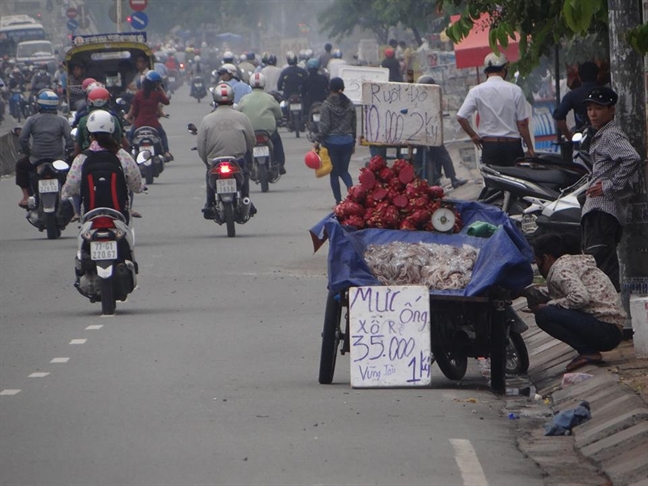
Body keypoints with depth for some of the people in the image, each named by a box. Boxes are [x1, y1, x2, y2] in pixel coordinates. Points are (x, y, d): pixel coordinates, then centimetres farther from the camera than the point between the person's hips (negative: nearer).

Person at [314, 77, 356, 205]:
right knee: (344, 171, 14)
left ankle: (338, 200, 4)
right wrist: (353, 142, 19)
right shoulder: (350, 105, 4)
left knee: (334, 172, 6)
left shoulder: (327, 104, -10)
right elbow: (354, 125, 9)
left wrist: (318, 141, -5)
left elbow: (324, 126, -13)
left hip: (331, 141, -4)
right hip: (347, 140, 4)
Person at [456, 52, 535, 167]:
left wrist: (473, 135, 7)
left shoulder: (477, 91, -2)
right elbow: (522, 123, -1)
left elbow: (461, 117, -7)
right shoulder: (515, 90, -3)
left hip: (490, 145, 0)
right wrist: (530, 148, 7)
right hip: (512, 145, 0)